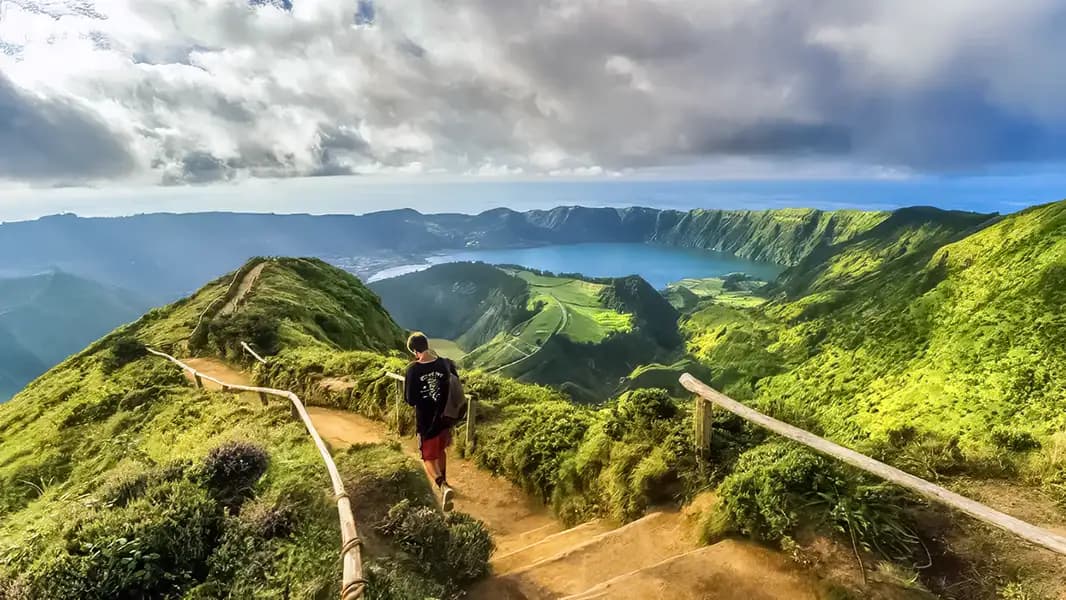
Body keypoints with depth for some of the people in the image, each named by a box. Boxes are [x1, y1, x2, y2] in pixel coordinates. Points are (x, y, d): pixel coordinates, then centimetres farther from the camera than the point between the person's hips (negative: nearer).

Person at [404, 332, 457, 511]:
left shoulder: (413, 369, -19)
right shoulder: (445, 364, -9)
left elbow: (410, 400, -15)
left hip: (426, 422, -4)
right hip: (445, 417, 4)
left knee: (428, 458, 10)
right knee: (441, 450, 27)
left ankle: (443, 487, -12)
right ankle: (443, 482, 43)